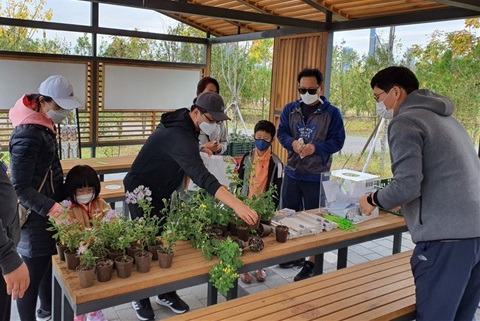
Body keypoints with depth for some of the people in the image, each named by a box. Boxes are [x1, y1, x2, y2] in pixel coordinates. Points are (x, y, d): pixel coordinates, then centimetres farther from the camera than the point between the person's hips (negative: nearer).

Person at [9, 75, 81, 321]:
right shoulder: (28, 135, -23)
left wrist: (60, 198, 13)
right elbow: (20, 188, -23)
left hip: (47, 210, 10)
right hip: (35, 218, -10)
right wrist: (53, 208, -31)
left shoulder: (43, 125, 7)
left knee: (48, 264, 23)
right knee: (33, 274, 3)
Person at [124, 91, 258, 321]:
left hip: (163, 193, 8)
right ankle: (141, 298, 18)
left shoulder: (183, 121, -4)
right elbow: (201, 175, -49)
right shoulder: (179, 135, -35)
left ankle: (166, 293, 20)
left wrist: (199, 148, -1)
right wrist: (236, 204, -57)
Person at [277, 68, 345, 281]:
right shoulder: (290, 110, 6)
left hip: (316, 176, -4)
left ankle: (311, 263, 16)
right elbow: (281, 133, 5)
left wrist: (315, 148, -23)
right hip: (292, 172, 5)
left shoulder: (332, 113, -5)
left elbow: (338, 141, -8)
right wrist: (292, 143, -18)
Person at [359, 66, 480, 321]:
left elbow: (406, 186, -17)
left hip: (447, 236, -9)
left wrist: (373, 200, 1)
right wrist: (402, 201, 26)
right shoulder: (445, 118, 21)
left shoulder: (405, 121, -7)